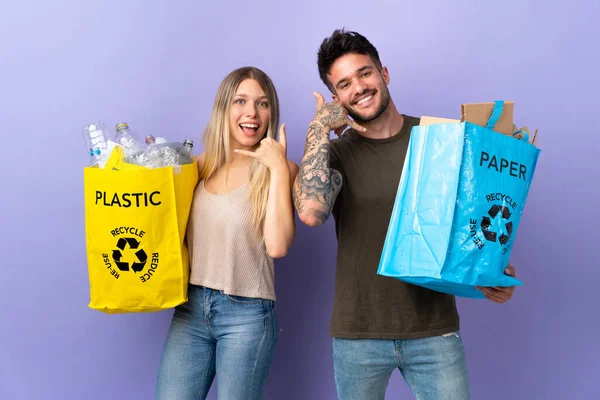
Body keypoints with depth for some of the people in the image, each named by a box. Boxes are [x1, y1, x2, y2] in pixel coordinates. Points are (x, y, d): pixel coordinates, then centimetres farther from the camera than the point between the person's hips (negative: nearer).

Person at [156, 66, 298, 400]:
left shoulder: (280, 170, -4)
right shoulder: (203, 165, 7)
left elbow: (278, 245, -17)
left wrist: (279, 169, -16)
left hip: (248, 315, -3)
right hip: (190, 308, 4)